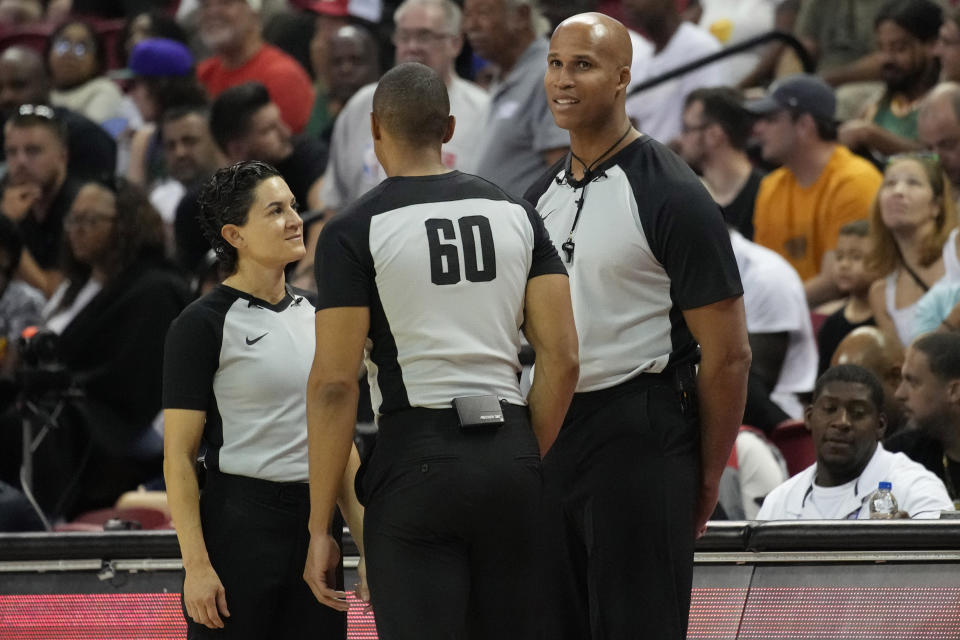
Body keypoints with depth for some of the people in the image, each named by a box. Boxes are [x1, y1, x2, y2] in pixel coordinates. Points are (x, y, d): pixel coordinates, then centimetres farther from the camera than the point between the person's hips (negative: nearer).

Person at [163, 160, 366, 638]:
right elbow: (178, 458, -9)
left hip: (316, 524, 6)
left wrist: (367, 543, 12)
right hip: (239, 525, -6)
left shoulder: (315, 315, 13)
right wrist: (196, 565, -17)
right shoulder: (201, 325, -6)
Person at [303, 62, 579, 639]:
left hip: (418, 461, -4)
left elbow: (335, 384, -8)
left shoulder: (353, 233, -4)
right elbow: (563, 360, 4)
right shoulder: (517, 216, 9)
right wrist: (530, 459, 15)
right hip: (511, 456, 4)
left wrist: (319, 529, -5)